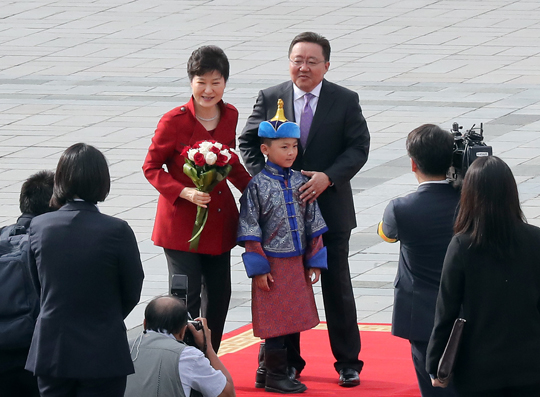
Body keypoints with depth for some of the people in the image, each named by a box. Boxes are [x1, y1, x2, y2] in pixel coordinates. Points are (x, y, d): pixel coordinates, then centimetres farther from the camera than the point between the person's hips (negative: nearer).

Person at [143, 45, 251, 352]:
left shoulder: (230, 116, 2)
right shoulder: (174, 121, -15)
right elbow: (152, 167, -9)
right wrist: (184, 192, -22)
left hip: (219, 220, 6)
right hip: (182, 222, -6)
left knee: (219, 295, 13)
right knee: (186, 297, -9)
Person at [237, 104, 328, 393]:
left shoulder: (301, 182, 6)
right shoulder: (257, 185, -9)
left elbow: (313, 225, 10)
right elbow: (250, 230, -10)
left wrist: (315, 261, 6)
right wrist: (258, 268, -13)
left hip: (297, 263, 5)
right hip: (272, 265, -5)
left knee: (286, 321, 10)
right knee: (275, 323, -1)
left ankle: (266, 374, 20)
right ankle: (276, 377, 7)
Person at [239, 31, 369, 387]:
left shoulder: (345, 101, -3)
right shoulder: (270, 99, 1)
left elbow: (359, 146, -5)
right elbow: (248, 141, 7)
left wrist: (329, 177, -19)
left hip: (330, 207, -1)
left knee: (338, 287, 4)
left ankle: (348, 363, 14)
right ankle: (289, 362, 18)